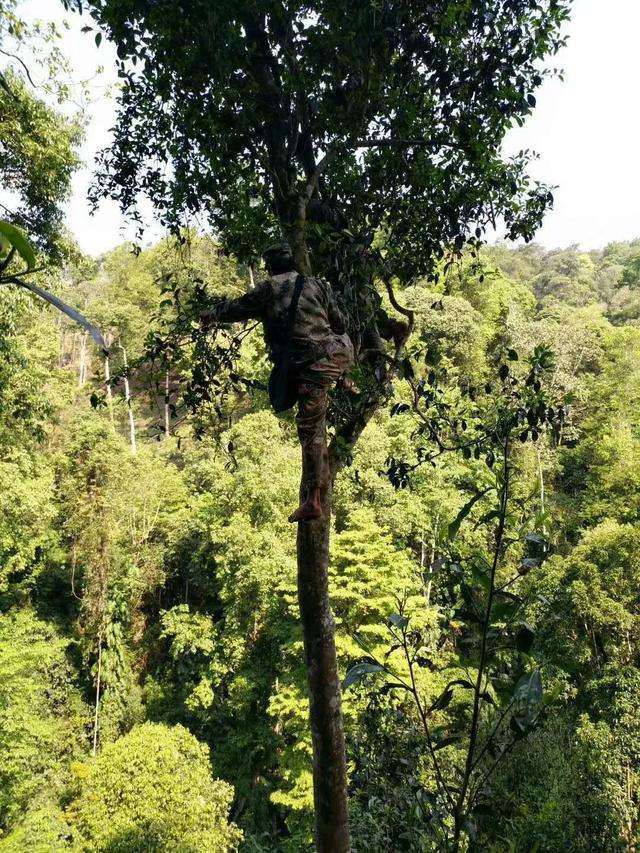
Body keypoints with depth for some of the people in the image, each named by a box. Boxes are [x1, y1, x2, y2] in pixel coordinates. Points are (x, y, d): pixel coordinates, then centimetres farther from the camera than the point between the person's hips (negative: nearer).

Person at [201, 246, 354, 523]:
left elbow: (236, 308, 19)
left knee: (310, 432, 0)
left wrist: (211, 315, 39)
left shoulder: (268, 289, 8)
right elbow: (339, 323, 17)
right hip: (336, 352, 4)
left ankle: (312, 500, 5)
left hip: (309, 368, -3)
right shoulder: (316, 284, 16)